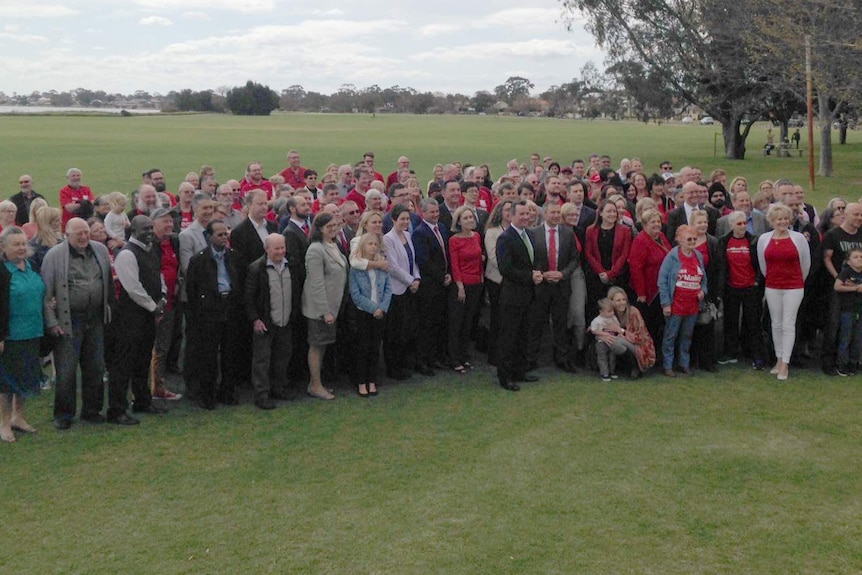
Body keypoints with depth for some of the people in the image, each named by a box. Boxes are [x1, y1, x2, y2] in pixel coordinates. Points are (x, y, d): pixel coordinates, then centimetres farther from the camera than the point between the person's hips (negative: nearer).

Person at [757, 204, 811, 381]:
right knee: (776, 324, 9)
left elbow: (806, 263, 5)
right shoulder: (763, 239, 1)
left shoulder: (798, 238, -4)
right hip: (772, 287, 2)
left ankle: (785, 364, 0)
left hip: (793, 287, -2)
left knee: (788, 325, -3)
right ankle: (778, 359, 20)